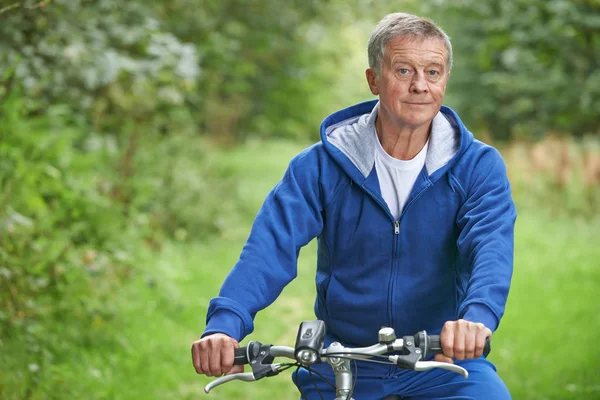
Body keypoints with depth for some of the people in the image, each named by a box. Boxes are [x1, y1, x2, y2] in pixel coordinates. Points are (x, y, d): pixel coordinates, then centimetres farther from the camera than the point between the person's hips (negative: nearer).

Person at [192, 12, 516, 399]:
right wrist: (224, 323, -36)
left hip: (441, 363, -1)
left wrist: (477, 316, -45)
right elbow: (272, 245, -17)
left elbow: (491, 248, -22)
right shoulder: (321, 166, -4)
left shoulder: (478, 166, -5)